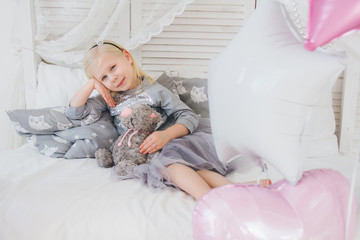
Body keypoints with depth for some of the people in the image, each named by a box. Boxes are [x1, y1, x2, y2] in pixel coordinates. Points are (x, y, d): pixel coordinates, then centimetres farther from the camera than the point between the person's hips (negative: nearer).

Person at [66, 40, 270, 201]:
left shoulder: (154, 90, 8)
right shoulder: (110, 99, 18)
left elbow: (189, 117, 1)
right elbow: (74, 112, 14)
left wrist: (166, 135, -18)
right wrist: (92, 84, 7)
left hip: (171, 144, -1)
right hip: (144, 154, 1)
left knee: (170, 157, -36)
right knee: (166, 163, -34)